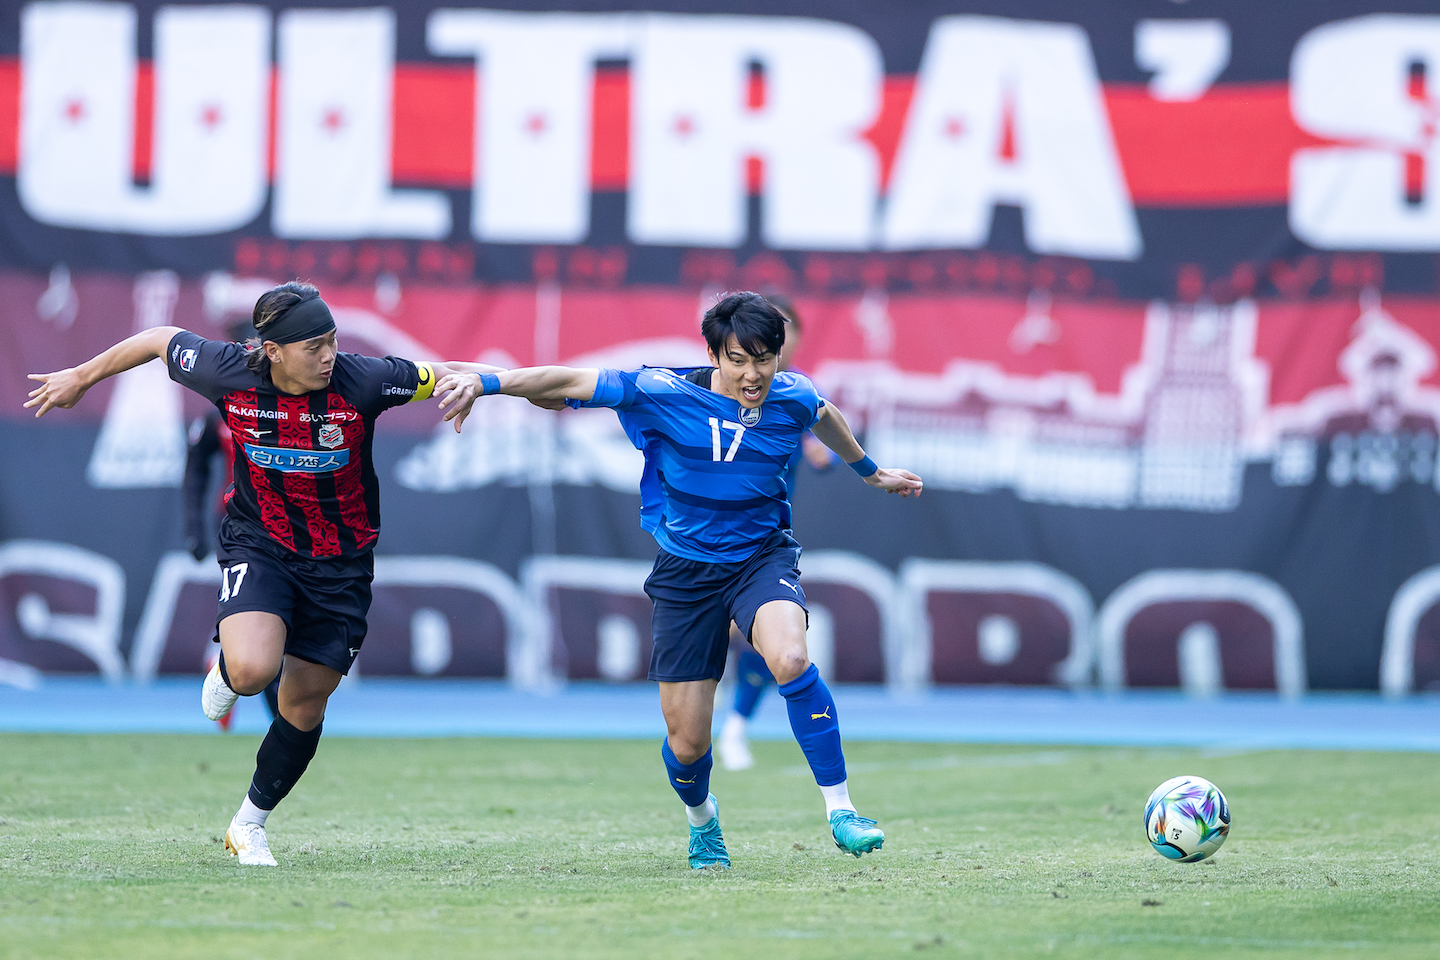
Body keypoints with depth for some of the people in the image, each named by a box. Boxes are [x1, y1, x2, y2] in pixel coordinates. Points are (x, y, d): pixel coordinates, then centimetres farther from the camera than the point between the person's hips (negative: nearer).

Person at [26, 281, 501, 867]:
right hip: (259, 547, -1)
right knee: (252, 670, -27)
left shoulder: (360, 381, -21)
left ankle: (249, 824, 27)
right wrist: (80, 378, 13)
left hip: (340, 564, 1)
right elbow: (161, 340, 1)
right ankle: (226, 676, 13)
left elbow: (443, 375, -9)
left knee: (305, 703, 5)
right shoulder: (230, 374, -17)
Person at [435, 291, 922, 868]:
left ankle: (839, 810, -23)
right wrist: (485, 382, -27)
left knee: (789, 659, -34)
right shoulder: (663, 394, -14)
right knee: (686, 746, 0)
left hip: (763, 556, 0)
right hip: (686, 571, 0)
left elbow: (826, 419, 19)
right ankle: (702, 821, 38)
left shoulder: (792, 398, -6)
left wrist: (871, 473, 36)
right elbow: (570, 383, -15)